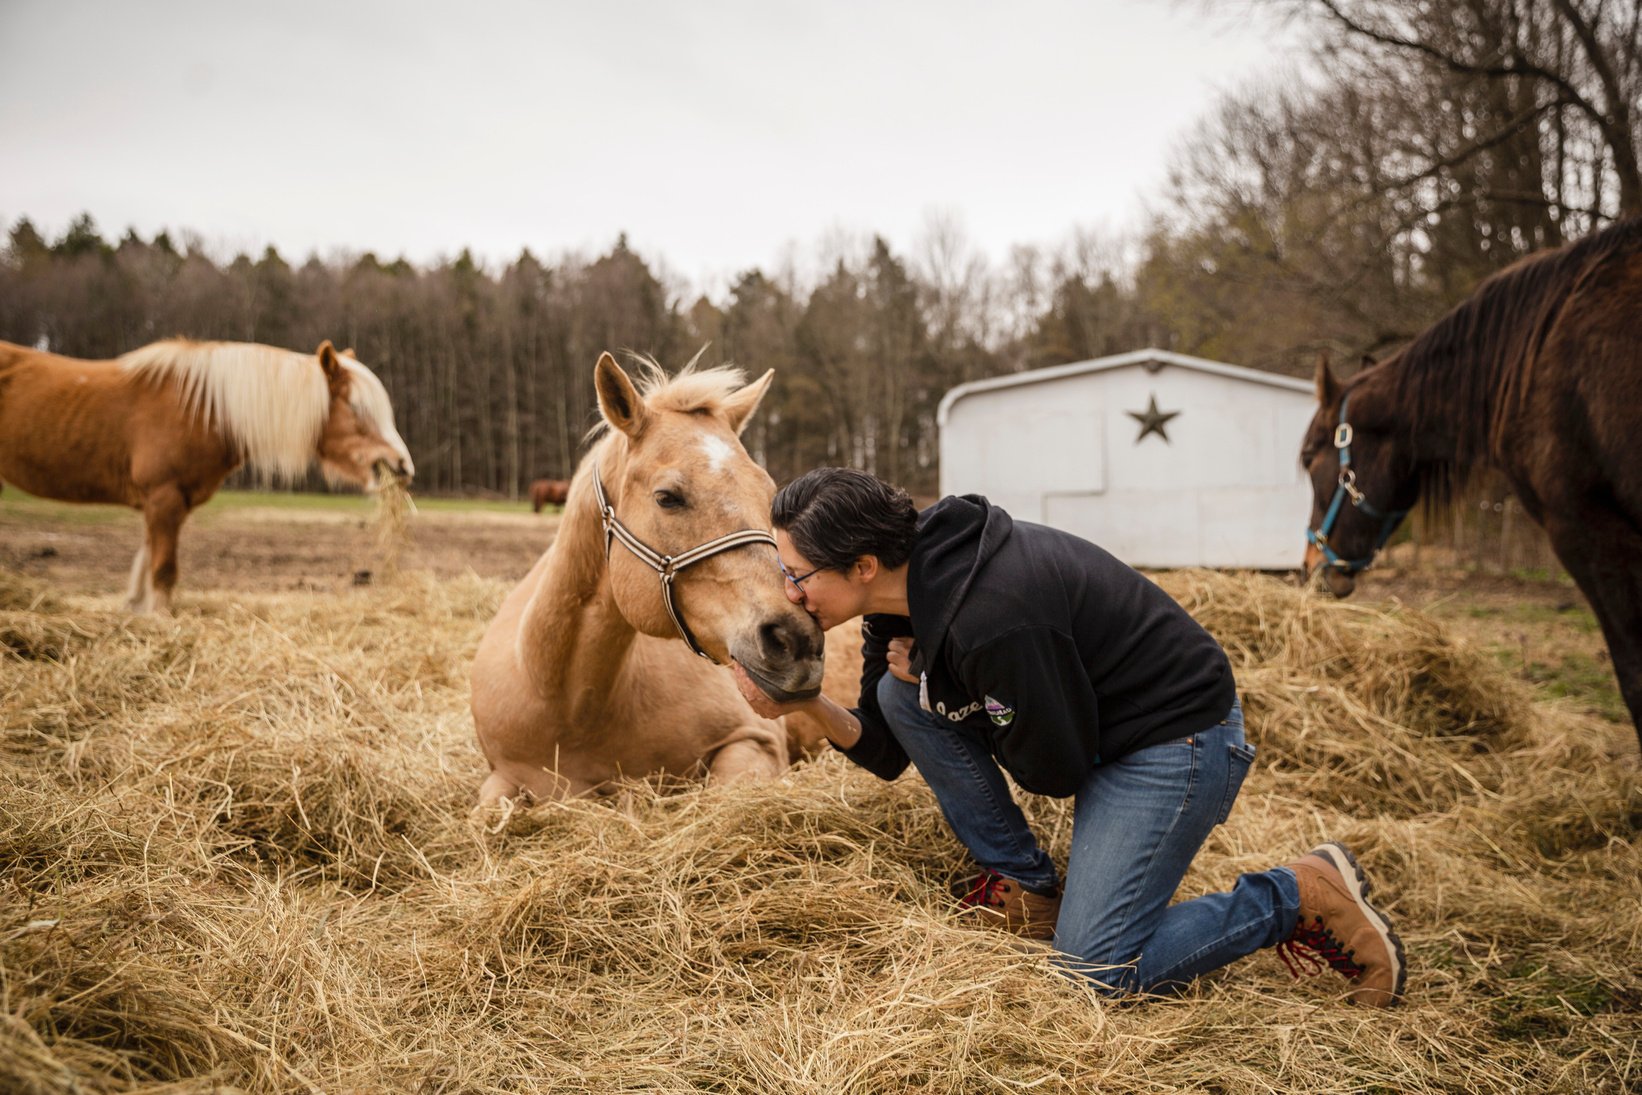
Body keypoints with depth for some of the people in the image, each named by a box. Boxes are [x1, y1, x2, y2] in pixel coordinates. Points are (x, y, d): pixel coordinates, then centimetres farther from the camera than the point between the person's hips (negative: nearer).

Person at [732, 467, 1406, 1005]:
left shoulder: (991, 618, -33)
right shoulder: (901, 593, -5)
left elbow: (1054, 773, -21)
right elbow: (887, 753, 3)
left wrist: (931, 681, -13)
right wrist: (807, 705, -16)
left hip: (1175, 736, -9)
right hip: (1089, 717, 9)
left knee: (1097, 967, -12)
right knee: (899, 696, -3)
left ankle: (1306, 893, 4)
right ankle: (1028, 890, 7)